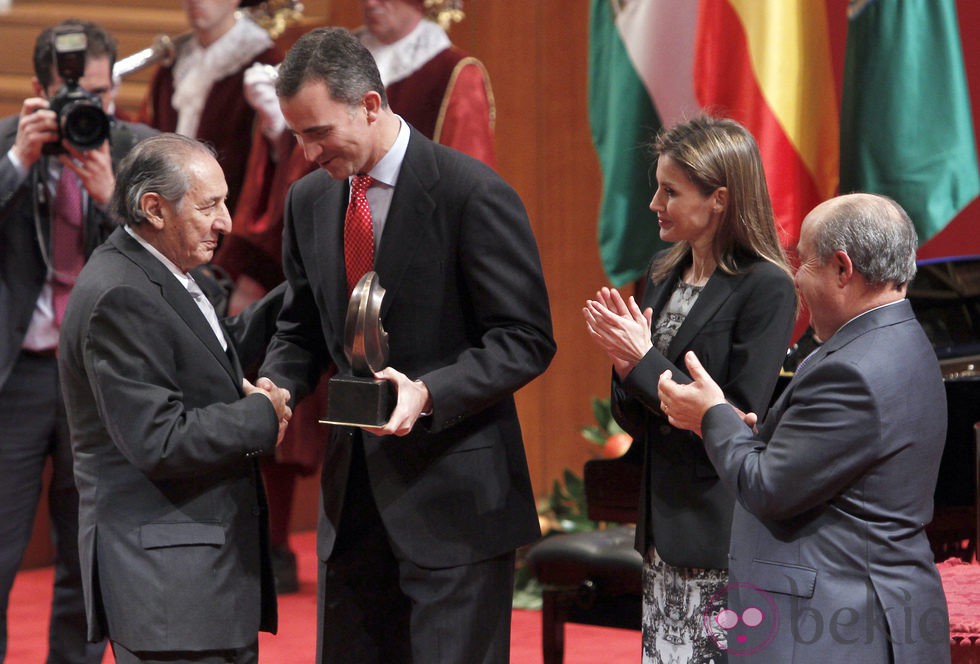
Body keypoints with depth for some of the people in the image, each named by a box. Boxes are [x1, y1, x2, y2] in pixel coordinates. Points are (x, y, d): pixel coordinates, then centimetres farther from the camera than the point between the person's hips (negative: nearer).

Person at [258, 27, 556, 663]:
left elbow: (525, 339, -11)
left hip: (454, 497, -6)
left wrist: (429, 393, -25)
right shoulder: (309, 201, 8)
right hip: (354, 495, 6)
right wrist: (275, 388, -3)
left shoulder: (472, 193, -12)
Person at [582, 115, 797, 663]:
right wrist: (625, 361, -7)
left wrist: (644, 362, -14)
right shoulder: (664, 274, 10)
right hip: (663, 522, 7)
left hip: (720, 530, -7)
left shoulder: (766, 288, -13)